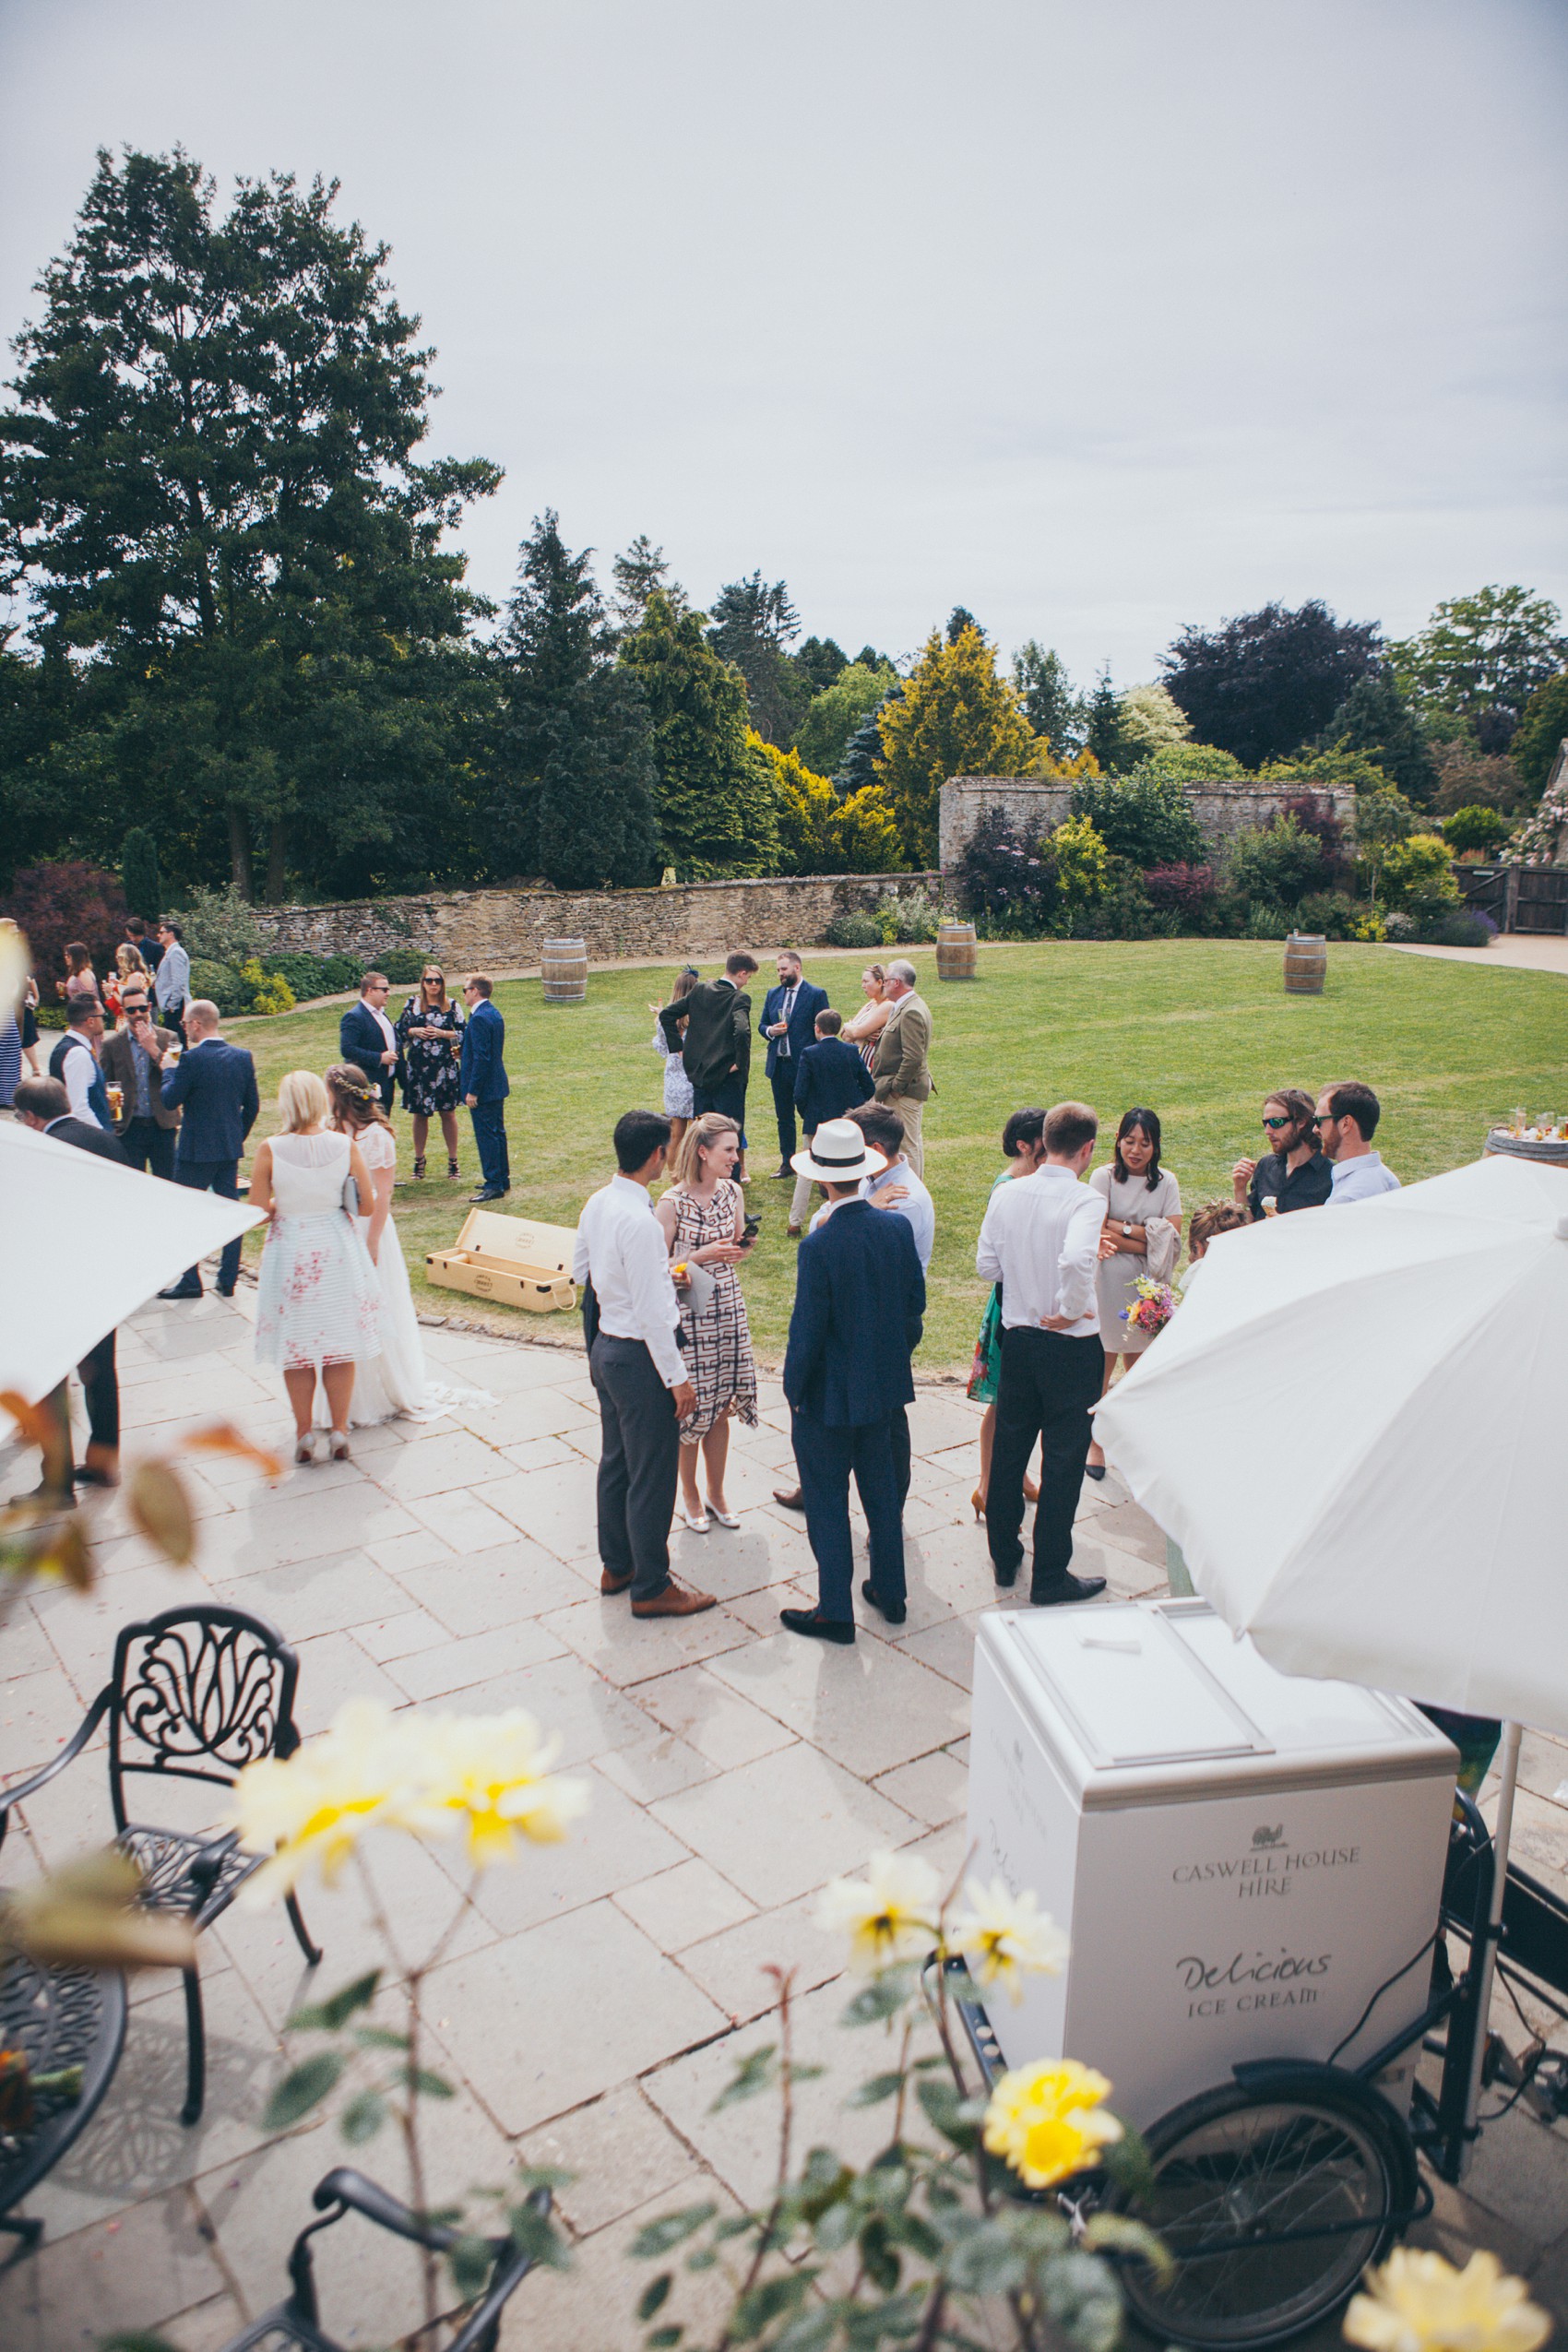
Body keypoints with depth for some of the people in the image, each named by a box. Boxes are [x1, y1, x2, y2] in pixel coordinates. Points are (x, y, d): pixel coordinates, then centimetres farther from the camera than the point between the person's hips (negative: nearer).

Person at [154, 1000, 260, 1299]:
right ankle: (228, 1281, 15)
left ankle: (190, 1282, 11)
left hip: (196, 1151, -5)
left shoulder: (192, 1059, -17)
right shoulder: (242, 1057, 0)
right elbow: (252, 1105, 6)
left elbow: (170, 1101, -10)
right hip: (230, 1150, 6)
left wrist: (167, 1068, 5)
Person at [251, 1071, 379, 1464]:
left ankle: (304, 1435, 20)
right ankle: (339, 1433, 18)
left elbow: (258, 1213, -11)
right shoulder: (345, 1145, -11)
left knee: (297, 1351, 13)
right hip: (337, 1252, 1)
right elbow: (368, 1205, -7)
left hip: (290, 1253, -1)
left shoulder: (269, 1150, -14)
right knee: (340, 1347, 13)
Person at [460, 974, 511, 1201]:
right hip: (497, 1086, 10)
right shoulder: (494, 1014, 10)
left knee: (486, 1136, -4)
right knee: (497, 1132, 17)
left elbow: (481, 1058, -22)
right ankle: (502, 1179, 26)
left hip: (484, 1088, -10)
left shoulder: (479, 1018, -20)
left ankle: (494, 1185, 0)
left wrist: (472, 1091, -19)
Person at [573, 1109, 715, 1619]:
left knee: (616, 1460, 22)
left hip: (605, 1344, 9)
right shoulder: (638, 1221, -26)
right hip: (640, 1355, -9)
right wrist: (678, 1377, -17)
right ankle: (651, 1587, 18)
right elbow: (652, 1313, -24)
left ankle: (617, 1564, 39)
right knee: (652, 1475, 5)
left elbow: (580, 1271, 15)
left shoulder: (598, 1203, 1)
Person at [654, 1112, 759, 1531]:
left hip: (728, 1309, 5)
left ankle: (716, 1494, 29)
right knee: (691, 1408, 4)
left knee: (720, 1407, 13)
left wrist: (740, 1247, -7)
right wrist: (702, 1254, -21)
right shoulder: (672, 1203, -15)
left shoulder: (733, 1193, 3)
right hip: (689, 1313, -5)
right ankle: (689, 1497, 24)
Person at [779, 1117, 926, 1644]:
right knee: (881, 1488, 21)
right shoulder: (897, 1228, -7)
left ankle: (835, 1611, 18)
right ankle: (890, 1591, 35)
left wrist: (794, 1389, -5)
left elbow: (806, 1331, -19)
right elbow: (915, 1304, 3)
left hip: (828, 1397, -6)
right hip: (884, 1384, 6)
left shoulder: (818, 1247, -24)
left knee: (827, 1502, 8)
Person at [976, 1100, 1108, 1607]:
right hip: (1072, 1346, -5)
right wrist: (1070, 1309, -21)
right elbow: (1076, 1260, -37)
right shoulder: (1085, 1200, -19)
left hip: (1017, 1337, 5)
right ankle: (1050, 1578, 16)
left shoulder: (1006, 1193, -3)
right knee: (1063, 1461, 6)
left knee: (1008, 1449, 19)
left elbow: (986, 1265, 2)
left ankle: (1003, 1556, 33)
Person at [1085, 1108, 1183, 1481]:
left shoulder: (1166, 1182, 3)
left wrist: (1123, 1229, -12)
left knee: (1139, 1366, 11)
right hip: (1109, 1282, -3)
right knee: (1101, 1368, -1)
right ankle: (1095, 1444, 13)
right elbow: (1100, 1237, -12)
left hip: (1147, 1284, 3)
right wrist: (1149, 1242, -15)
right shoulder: (1104, 1177, -5)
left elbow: (1173, 1238, -6)